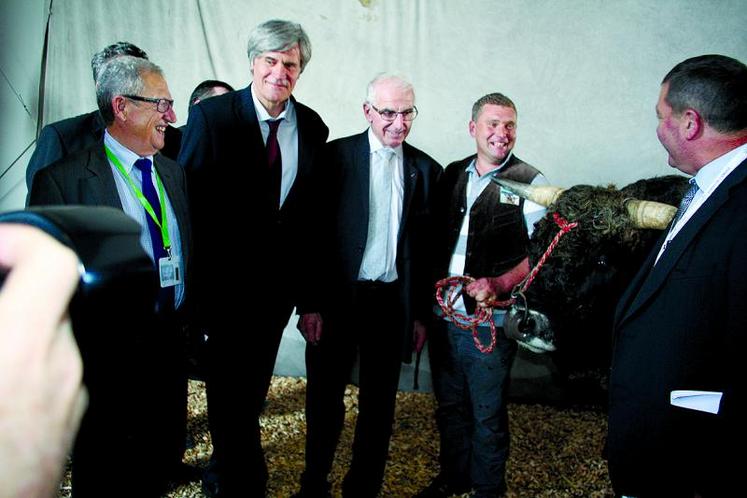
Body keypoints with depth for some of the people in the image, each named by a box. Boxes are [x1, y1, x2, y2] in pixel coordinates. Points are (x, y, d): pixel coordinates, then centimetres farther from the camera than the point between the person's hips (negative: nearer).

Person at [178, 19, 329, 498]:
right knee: (229, 392, 9)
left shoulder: (312, 127, 0)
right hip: (225, 282, -4)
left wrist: (309, 296, 1)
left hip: (277, 283, 4)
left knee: (252, 390, 20)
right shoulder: (211, 115, -11)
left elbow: (311, 214, 1)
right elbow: (189, 202, -12)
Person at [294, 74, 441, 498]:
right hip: (337, 298, -2)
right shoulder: (336, 155, -3)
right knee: (325, 396, 10)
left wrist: (422, 313, 6)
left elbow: (429, 248, 6)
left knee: (380, 401, 14)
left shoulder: (426, 170, 4)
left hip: (393, 301, 2)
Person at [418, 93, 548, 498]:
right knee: (449, 407, 20)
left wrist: (499, 284, -23)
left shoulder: (530, 183, -6)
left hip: (491, 322, -4)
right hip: (443, 315, 5)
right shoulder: (451, 175, 8)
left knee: (487, 415, 9)